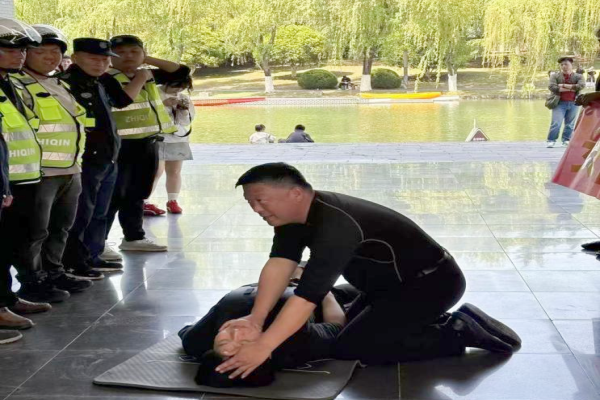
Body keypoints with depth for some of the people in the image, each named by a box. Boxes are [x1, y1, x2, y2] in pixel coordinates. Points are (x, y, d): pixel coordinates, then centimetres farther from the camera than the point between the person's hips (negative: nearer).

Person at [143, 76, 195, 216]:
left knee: (174, 172, 7)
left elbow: (187, 120, 12)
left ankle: (172, 201, 17)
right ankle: (143, 203, -7)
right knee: (156, 171, -12)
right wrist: (163, 104, -20)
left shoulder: (183, 97, 11)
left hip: (178, 140, 5)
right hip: (157, 139, -5)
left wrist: (185, 109, -8)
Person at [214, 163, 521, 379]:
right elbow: (279, 264, -14)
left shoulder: (335, 223, -32)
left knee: (349, 348, -12)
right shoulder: (292, 214, -3)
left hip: (432, 282, -10)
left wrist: (263, 346, -43)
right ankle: (440, 321, 16)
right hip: (396, 282, 10)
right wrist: (256, 319, -29)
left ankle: (458, 333, -5)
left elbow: (310, 292, -39)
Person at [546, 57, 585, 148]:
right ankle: (551, 140, -2)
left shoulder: (578, 77, 8)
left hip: (573, 103, 2)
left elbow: (582, 85, -13)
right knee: (556, 123, -10)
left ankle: (566, 140, 16)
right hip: (560, 103, -2)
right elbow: (552, 87, -14)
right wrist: (571, 89, -11)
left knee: (570, 124, 6)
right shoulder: (555, 76, 4)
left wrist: (564, 86, -14)